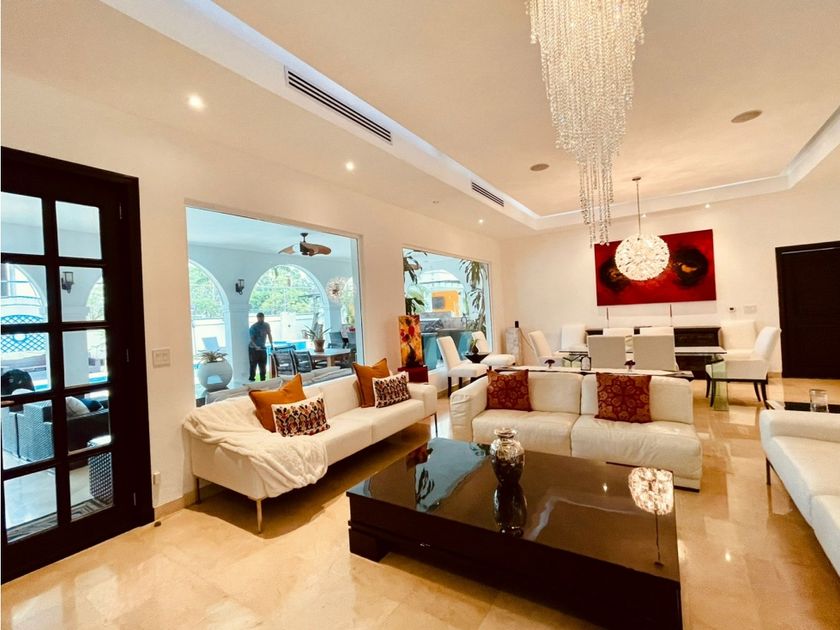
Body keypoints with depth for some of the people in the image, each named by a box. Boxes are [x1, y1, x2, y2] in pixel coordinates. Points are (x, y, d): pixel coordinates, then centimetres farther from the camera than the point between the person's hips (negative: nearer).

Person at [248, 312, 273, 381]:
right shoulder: (253, 327, -14)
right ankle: (251, 380, -1)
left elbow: (269, 335, 13)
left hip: (262, 348, 5)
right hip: (253, 348, -5)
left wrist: (271, 344, 7)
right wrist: (256, 346, -35)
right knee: (253, 365, -7)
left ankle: (263, 380, 18)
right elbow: (251, 339, -19)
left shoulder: (266, 325, 2)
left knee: (263, 366, 9)